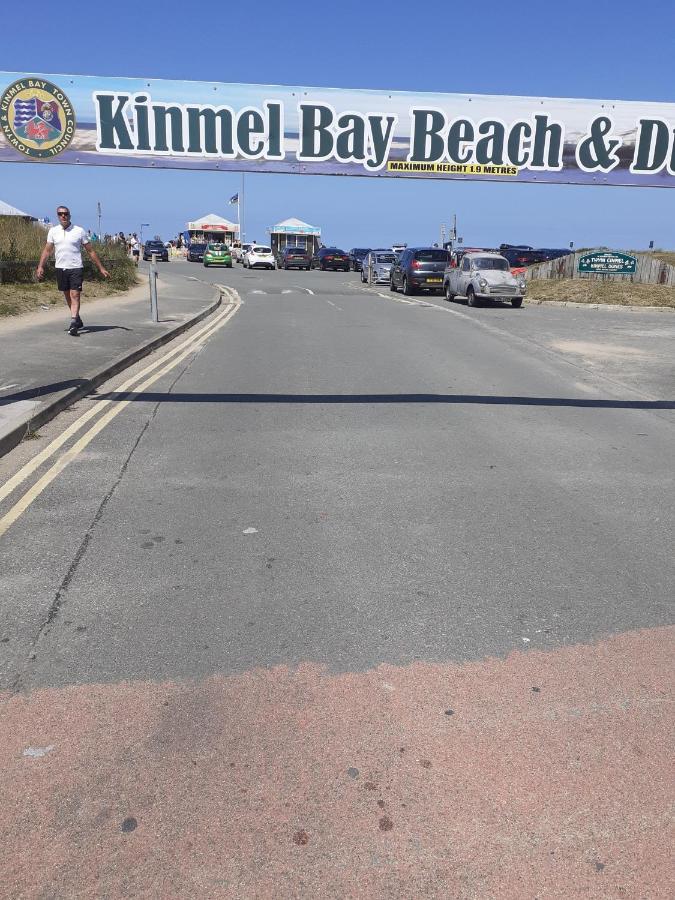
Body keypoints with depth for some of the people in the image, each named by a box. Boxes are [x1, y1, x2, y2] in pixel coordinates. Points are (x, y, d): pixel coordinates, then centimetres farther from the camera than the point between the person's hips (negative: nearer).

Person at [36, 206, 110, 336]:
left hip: (75, 268, -4)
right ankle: (77, 320, 28)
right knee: (68, 296, 12)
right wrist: (40, 267, -2)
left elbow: (91, 251, 4)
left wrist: (101, 268, 1)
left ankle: (73, 324, -18)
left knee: (75, 295, -13)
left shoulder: (79, 231, 0)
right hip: (60, 268, 4)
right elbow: (47, 250, 9)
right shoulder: (53, 231, 7)